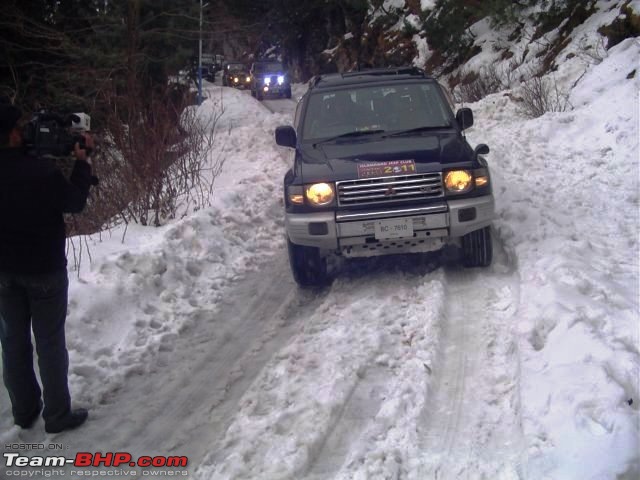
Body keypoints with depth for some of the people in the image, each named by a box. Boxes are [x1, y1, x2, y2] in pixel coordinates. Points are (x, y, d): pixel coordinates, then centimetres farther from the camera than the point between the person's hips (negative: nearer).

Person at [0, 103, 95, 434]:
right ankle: (57, 414, 16)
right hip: (44, 269, -5)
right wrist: (82, 162, 1)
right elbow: (75, 202, -9)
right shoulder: (41, 171, -25)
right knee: (50, 343, 7)